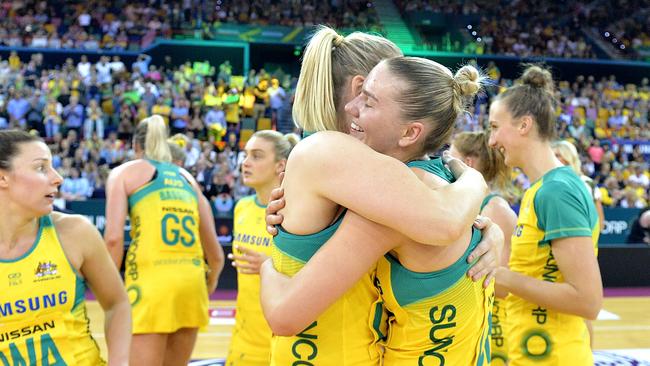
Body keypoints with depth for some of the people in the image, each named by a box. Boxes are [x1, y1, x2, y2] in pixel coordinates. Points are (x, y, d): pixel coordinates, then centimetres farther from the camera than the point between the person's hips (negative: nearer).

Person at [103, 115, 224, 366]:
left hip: (151, 280, -5)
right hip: (192, 280, 5)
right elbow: (216, 255, 19)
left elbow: (114, 237, -7)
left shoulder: (125, 172, 9)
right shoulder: (187, 178, 21)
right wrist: (209, 286, 36)